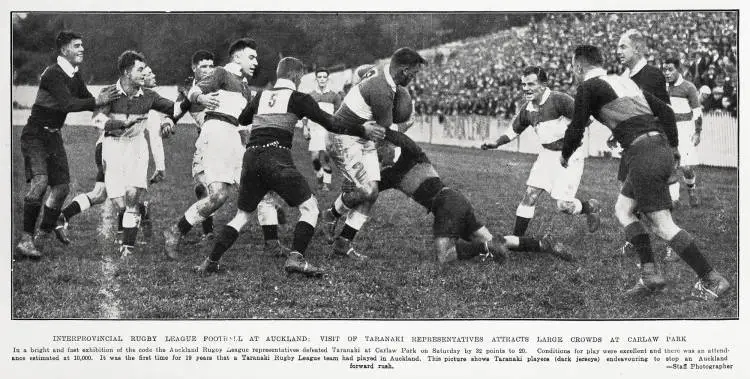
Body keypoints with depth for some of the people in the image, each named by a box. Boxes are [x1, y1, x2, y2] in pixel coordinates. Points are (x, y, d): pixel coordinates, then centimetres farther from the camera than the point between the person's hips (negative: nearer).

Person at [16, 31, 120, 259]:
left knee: (62, 187, 10)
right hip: (35, 135, -8)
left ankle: (48, 226, 34)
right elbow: (67, 104, -30)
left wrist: (103, 98, -3)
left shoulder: (75, 76, 8)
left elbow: (86, 100, 15)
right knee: (39, 182, -24)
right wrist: (97, 101, -31)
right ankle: (26, 239, -22)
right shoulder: (53, 74, -19)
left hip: (54, 136, 8)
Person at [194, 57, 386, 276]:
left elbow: (241, 120, 32)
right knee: (309, 208, 4)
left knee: (242, 215, 17)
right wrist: (363, 131, 6)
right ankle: (295, 258, -12)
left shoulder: (261, 96, 18)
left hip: (251, 157, 5)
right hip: (277, 158, -5)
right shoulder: (298, 99, 5)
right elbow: (329, 123, 1)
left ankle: (210, 262, 11)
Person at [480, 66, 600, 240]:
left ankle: (591, 207, 23)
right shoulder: (527, 109, 2)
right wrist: (496, 143, 2)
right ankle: (516, 238, 2)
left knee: (563, 205, -9)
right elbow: (514, 130, 18)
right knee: (530, 194, -5)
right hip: (547, 154, 6)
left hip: (570, 155, -6)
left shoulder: (559, 99, -20)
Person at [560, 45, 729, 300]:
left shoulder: (588, 87, 1)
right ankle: (649, 274, 7)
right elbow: (665, 111, 21)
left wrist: (565, 155, 19)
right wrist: (673, 147, 23)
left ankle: (711, 279, -8)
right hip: (662, 148, 9)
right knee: (623, 210, 16)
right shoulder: (625, 81, 23)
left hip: (643, 154, -9)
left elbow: (576, 129, 0)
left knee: (663, 225, -7)